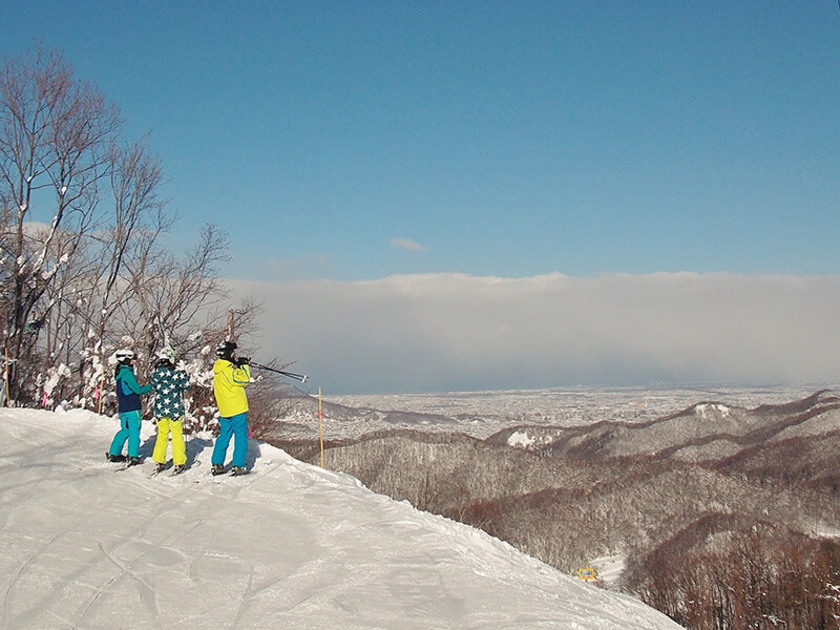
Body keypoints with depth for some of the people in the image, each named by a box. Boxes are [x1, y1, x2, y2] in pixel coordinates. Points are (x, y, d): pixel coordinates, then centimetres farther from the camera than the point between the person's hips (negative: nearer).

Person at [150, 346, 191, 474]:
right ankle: (179, 463, 9)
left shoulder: (155, 373, -4)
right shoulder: (176, 373, -15)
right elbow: (186, 386, -7)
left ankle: (159, 462, 18)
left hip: (160, 408, 3)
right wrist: (184, 375, 8)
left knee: (162, 434, 17)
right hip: (175, 408, -3)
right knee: (177, 435, 8)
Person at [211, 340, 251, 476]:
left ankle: (217, 465, 15)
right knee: (241, 438, -1)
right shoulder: (228, 370, -18)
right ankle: (238, 466, -2)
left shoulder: (218, 370, 10)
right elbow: (245, 380, -17)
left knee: (223, 436, 15)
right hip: (237, 409, -9)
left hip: (224, 411, 9)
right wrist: (245, 366, -4)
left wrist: (238, 365, 7)